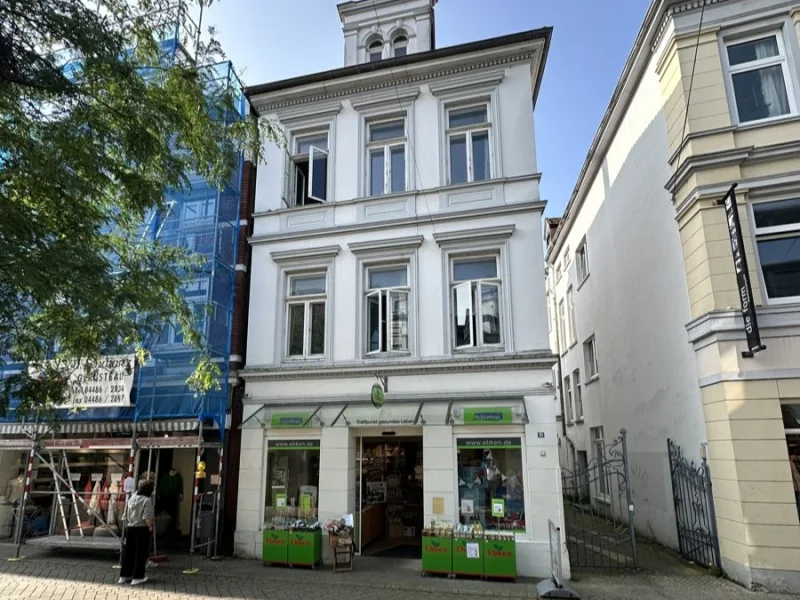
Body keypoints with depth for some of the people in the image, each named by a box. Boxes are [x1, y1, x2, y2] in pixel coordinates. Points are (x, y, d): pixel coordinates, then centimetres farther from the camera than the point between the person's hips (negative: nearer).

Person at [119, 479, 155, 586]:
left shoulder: (132, 498, 6)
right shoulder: (147, 500, -15)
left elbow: (125, 516, 10)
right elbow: (147, 517, -21)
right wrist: (150, 526, -7)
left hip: (130, 528, 7)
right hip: (142, 529, -7)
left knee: (128, 552, 15)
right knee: (141, 553, 3)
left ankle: (124, 575, 24)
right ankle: (137, 577, 7)